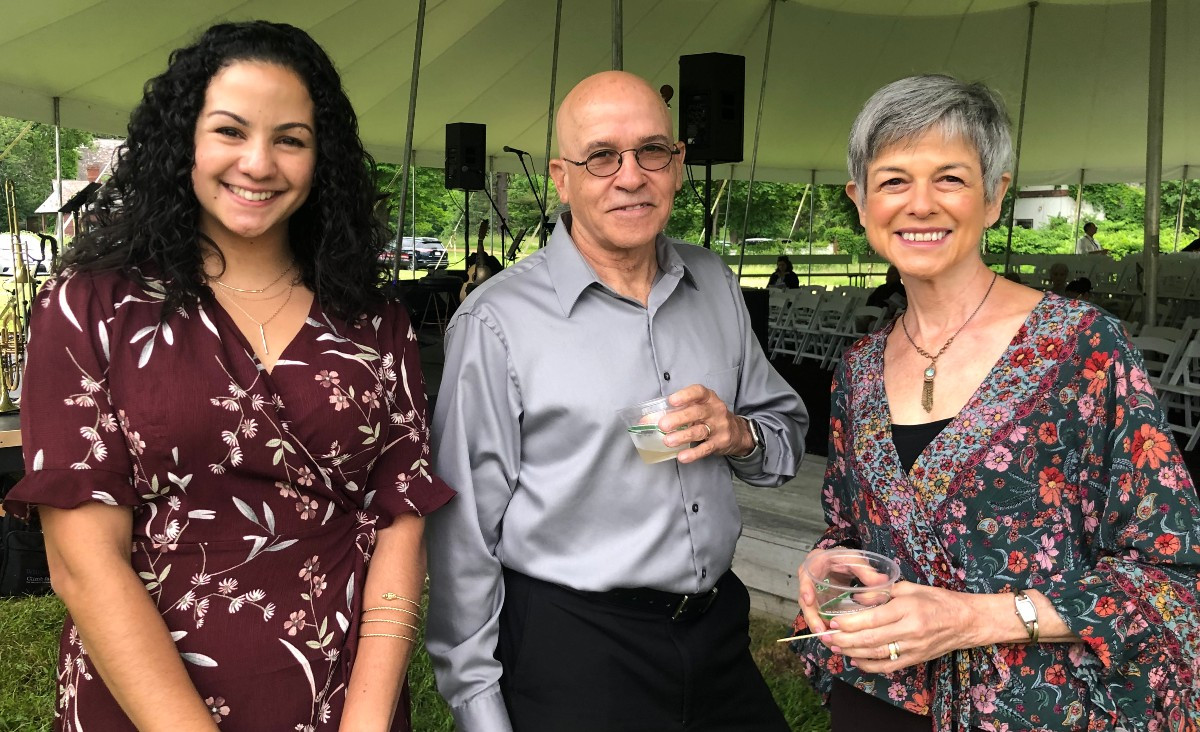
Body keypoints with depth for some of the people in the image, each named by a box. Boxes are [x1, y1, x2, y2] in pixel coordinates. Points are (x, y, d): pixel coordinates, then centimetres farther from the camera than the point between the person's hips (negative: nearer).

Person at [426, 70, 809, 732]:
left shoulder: (715, 284, 4)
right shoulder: (497, 320, -13)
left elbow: (788, 429, 13)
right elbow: (464, 533, -11)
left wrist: (739, 435, -10)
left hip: (718, 626, 5)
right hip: (568, 650, -5)